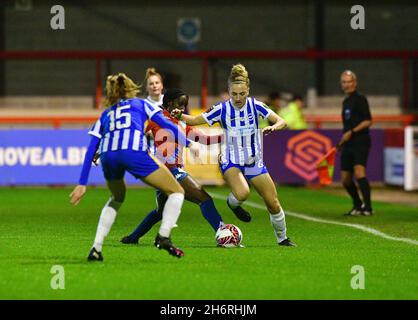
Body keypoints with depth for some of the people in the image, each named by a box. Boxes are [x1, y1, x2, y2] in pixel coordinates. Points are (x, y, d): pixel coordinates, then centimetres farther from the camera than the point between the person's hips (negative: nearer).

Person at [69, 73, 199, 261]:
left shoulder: (105, 114, 34)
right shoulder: (140, 104, 29)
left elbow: (91, 151, 28)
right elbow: (165, 124, 13)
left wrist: (82, 184, 27)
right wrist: (188, 144, 15)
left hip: (108, 156, 4)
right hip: (133, 153, -4)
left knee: (117, 198, 33)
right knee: (177, 192, 10)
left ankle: (96, 248, 21)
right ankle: (163, 236, -12)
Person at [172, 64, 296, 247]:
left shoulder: (255, 106, -11)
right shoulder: (222, 109, -13)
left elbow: (281, 122, -11)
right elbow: (194, 120, -7)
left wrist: (273, 127, -33)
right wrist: (180, 116, -26)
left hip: (254, 161, 2)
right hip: (230, 161, -2)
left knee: (273, 203, 2)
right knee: (242, 193, -32)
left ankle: (282, 238, 27)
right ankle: (233, 203, 5)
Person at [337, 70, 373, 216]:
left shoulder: (360, 99, -5)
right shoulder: (345, 101, 19)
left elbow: (368, 121, -13)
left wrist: (351, 132, -18)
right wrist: (342, 142, 23)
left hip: (360, 142, -9)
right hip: (348, 144, 9)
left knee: (359, 173, -24)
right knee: (345, 179, 9)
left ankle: (368, 207, -23)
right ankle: (357, 206, 25)